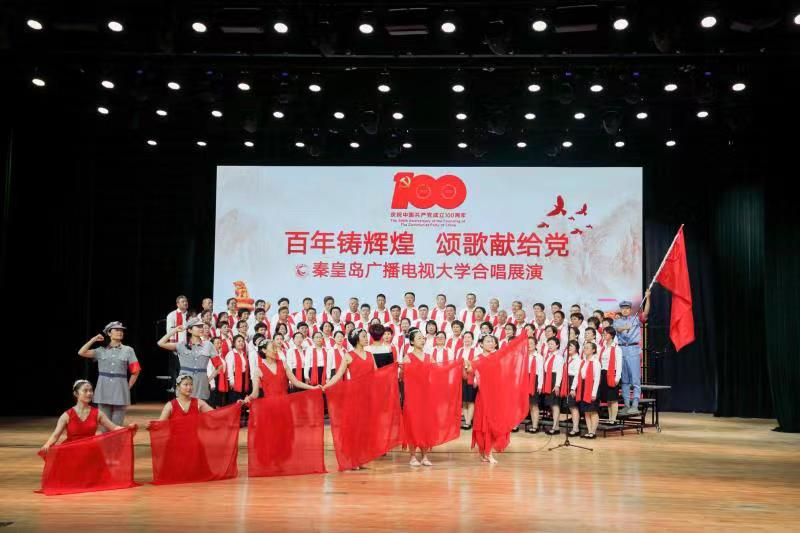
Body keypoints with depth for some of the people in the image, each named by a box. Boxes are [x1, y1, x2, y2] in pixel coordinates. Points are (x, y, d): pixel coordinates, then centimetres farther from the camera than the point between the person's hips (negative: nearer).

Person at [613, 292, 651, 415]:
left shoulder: (636, 319, 8)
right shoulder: (617, 321, 12)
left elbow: (645, 313, -9)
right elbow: (617, 329, -9)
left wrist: (647, 298, -20)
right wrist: (625, 328, -31)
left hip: (634, 350, -3)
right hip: (621, 350, 3)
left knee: (635, 379, -7)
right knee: (624, 379, 8)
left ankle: (635, 405, -8)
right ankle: (626, 405, 14)